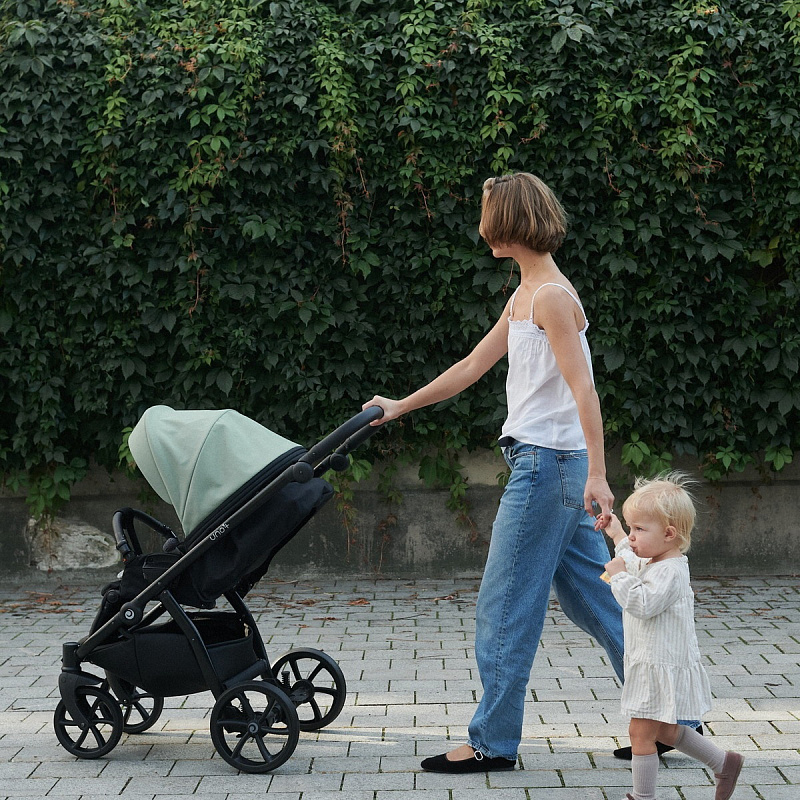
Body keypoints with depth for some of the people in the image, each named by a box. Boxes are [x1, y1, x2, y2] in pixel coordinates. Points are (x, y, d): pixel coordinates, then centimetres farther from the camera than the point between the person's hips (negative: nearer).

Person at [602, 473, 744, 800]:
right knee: (665, 730, 22)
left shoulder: (669, 571, -23)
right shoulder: (654, 561, 9)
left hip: (662, 667, -11)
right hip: (651, 663, 11)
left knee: (641, 733, -3)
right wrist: (617, 536, 35)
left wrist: (619, 575, -27)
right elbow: (636, 564, 33)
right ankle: (724, 763, 32)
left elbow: (642, 604, -34)